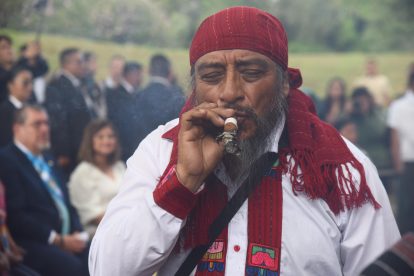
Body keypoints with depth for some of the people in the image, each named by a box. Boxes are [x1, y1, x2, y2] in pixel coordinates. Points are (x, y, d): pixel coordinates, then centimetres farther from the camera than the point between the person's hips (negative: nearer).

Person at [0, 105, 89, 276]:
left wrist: (77, 233, 3)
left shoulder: (47, 160, 23)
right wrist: (59, 240, -14)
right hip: (33, 244, -8)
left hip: (67, 238, 8)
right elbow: (17, 216, -12)